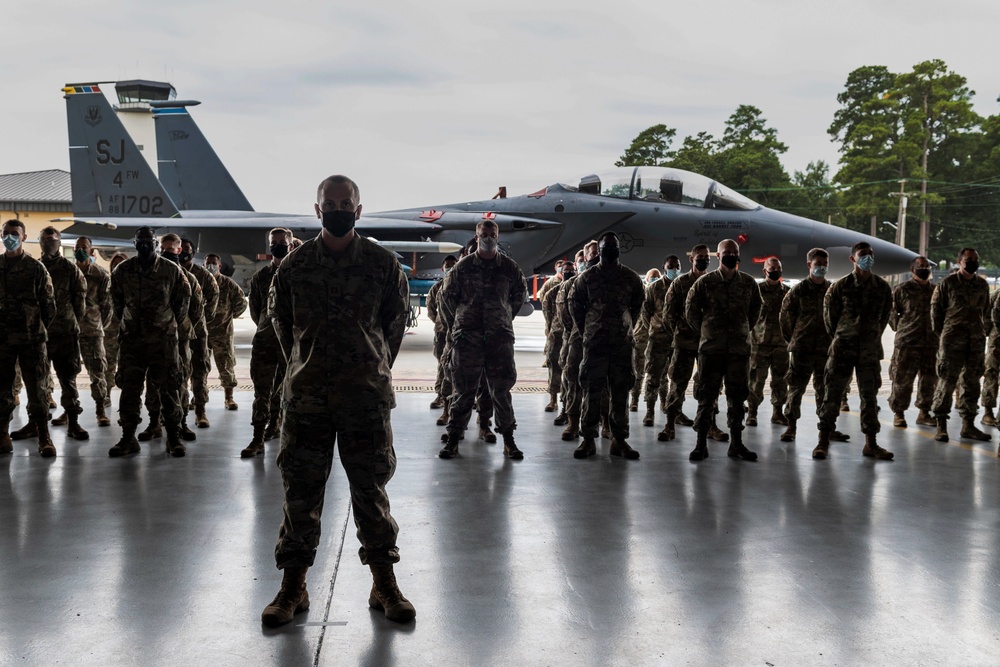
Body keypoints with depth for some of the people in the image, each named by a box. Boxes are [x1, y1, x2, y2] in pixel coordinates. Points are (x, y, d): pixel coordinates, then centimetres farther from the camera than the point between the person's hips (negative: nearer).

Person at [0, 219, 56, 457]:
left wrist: (37, 329, 4)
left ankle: (44, 437, 6)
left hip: (32, 339, -2)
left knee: (37, 390, 0)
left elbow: (49, 305, 3)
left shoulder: (36, 268, 1)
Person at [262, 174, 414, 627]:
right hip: (306, 397, 1)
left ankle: (384, 584, 16)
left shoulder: (383, 264, 1)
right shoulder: (295, 265, 3)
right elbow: (280, 319, 15)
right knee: (300, 489, 5)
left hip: (367, 395, -1)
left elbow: (396, 321, 11)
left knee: (371, 487, 5)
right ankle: (293, 586, 16)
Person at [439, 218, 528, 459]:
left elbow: (521, 295, 18)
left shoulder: (509, 267, 5)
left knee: (501, 390, 3)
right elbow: (447, 296, 12)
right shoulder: (463, 267, 2)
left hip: (500, 337, 1)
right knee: (464, 390, 3)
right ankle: (453, 439, 11)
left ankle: (508, 439, 11)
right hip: (467, 337, 0)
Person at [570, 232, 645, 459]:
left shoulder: (631, 278, 7)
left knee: (621, 391, 5)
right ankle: (588, 438, 4)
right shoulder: (587, 277, 3)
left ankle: (619, 439, 11)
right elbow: (575, 305, 10)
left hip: (623, 343, 2)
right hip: (594, 343, -1)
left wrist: (626, 328, 14)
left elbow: (638, 305, 18)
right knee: (591, 391, -1)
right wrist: (587, 330, 8)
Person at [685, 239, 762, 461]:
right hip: (710, 348, -2)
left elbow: (755, 310, 18)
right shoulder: (705, 282, -2)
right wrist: (705, 331, 7)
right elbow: (690, 310, 6)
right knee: (706, 395, 0)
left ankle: (736, 443, 17)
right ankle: (701, 443, 6)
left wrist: (743, 331, 13)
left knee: (737, 396, 8)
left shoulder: (749, 283, 5)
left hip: (740, 348, 2)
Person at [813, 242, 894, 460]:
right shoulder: (840, 286, -4)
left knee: (869, 395, 6)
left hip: (870, 349, 2)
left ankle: (871, 444, 14)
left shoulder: (882, 287, 3)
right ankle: (823, 442, 4)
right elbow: (829, 315, 5)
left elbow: (885, 315, 13)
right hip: (843, 347, -2)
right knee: (833, 393, -1)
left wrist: (873, 337, 14)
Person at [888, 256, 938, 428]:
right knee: (902, 379, -3)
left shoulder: (935, 290, 12)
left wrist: (937, 330, 11)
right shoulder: (902, 289, 0)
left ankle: (924, 413, 20)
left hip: (931, 342, 4)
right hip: (907, 342, -4)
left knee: (929, 379, 8)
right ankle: (898, 414, 7)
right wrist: (900, 328, -1)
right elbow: (891, 312, 2)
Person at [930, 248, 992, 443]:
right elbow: (936, 308, 1)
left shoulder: (983, 285, 11)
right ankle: (941, 426, -2)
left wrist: (985, 331, 11)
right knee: (947, 381, -6)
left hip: (977, 341, 5)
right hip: (952, 341, -5)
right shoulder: (948, 283, -2)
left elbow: (986, 312, 19)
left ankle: (968, 425, 15)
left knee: (971, 382, 8)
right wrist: (941, 333, 2)